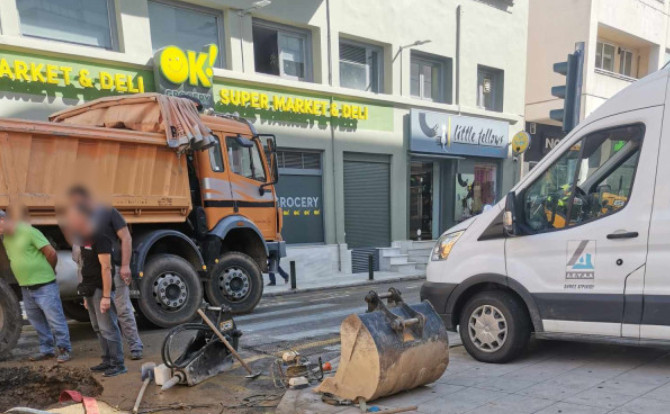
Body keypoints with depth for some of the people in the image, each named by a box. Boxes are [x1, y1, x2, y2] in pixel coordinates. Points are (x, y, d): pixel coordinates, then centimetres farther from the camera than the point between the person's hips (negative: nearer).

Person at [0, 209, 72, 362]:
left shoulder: (28, 231, -15)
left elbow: (51, 253, -13)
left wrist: (49, 271, 3)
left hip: (44, 286, -8)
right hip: (26, 288, 8)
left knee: (55, 320, -1)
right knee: (37, 322, 16)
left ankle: (64, 350, 10)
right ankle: (46, 350, 28)